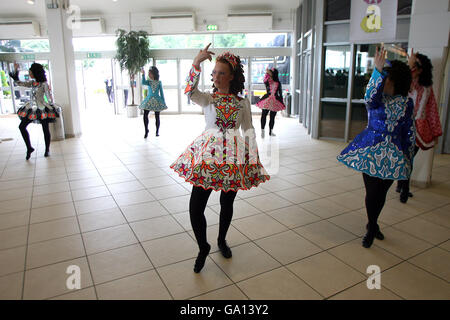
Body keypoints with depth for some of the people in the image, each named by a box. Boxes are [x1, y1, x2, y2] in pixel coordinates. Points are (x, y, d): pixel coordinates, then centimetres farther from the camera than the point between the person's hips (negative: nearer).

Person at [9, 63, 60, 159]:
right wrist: (15, 70, 8)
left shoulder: (44, 84, -11)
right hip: (32, 108, 7)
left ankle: (47, 150, 17)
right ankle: (29, 148, 11)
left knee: (45, 129, 3)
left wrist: (52, 110, -13)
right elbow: (18, 82, 15)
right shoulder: (32, 83, 8)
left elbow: (49, 97, -11)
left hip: (42, 109, -7)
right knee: (22, 126, 3)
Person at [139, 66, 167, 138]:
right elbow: (143, 82, -17)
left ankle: (157, 132, 17)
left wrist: (163, 102, 2)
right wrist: (143, 74, -24)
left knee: (157, 117, 3)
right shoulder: (149, 82, 4)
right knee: (145, 115, -9)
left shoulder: (159, 82, 1)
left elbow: (161, 93, 4)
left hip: (157, 100, -1)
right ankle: (146, 131, 6)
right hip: (149, 100, 1)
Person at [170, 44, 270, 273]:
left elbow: (249, 130, 8)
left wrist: (253, 157, 3)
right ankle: (203, 247, 20)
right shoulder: (207, 99, 3)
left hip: (234, 155, 1)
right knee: (195, 206, -6)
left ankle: (222, 240, 40)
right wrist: (197, 62, -28)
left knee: (227, 203, 12)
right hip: (207, 154, -1)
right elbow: (190, 91, -18)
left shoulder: (242, 102, 6)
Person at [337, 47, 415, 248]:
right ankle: (372, 227, 24)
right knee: (372, 192, 0)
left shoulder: (407, 103, 3)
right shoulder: (376, 98, -4)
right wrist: (378, 70, -39)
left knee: (382, 193, 12)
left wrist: (408, 158, 8)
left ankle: (372, 225, 36)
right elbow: (370, 98, -31)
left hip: (393, 155, 2)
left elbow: (410, 132, 8)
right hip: (371, 151, -2)